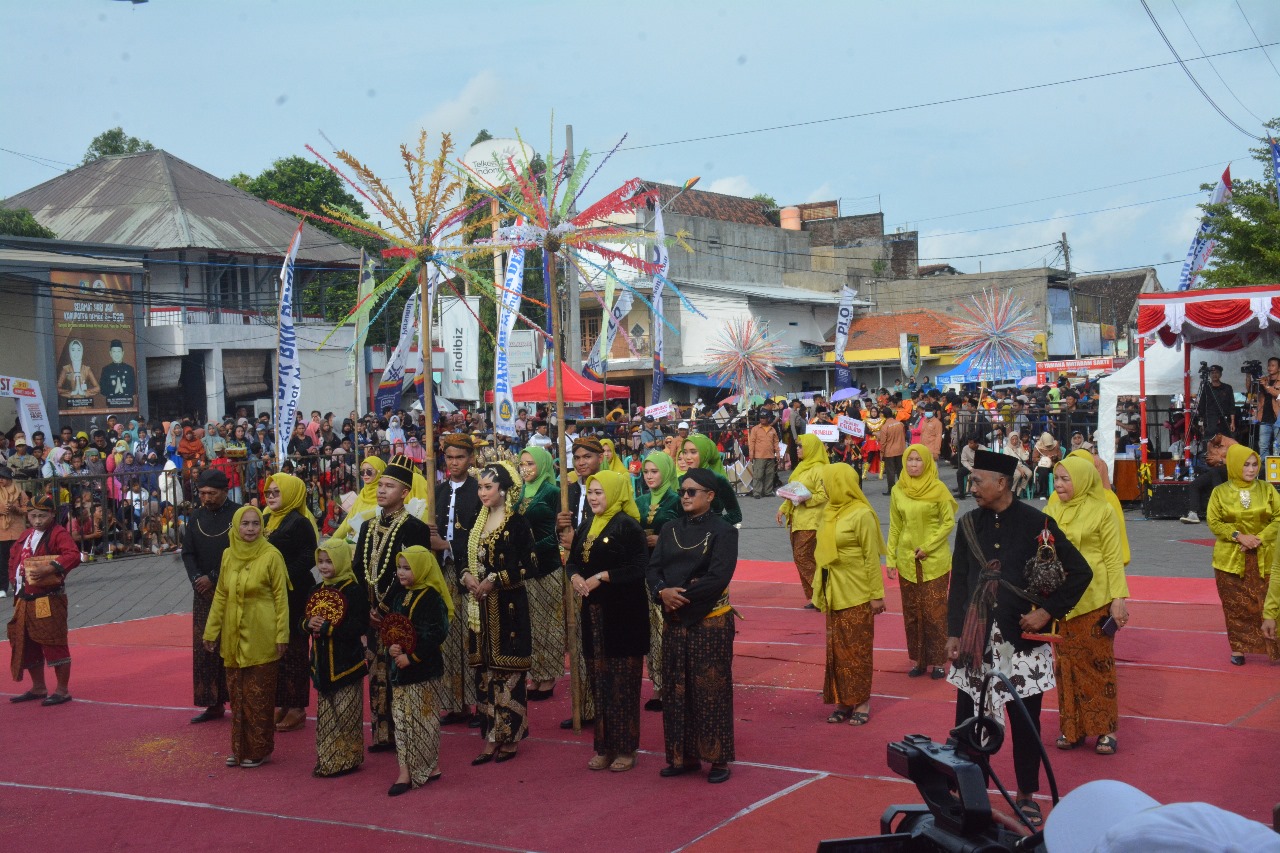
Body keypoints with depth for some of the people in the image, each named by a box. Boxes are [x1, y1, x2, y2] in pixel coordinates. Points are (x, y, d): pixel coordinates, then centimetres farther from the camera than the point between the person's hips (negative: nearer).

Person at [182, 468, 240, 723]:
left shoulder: (238, 515, -8)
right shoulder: (196, 516, 9)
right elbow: (188, 553, 10)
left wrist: (214, 578, -13)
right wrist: (197, 578, -8)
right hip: (203, 594, 5)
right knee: (205, 648, 6)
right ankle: (213, 704, 14)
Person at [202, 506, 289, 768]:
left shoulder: (271, 556, -9)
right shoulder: (228, 555, 5)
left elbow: (281, 596, -8)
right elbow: (221, 595, 12)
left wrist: (282, 634, -10)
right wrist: (211, 631, 12)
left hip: (261, 636, -5)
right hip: (234, 635, 5)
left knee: (259, 695, 2)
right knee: (237, 692, 10)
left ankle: (259, 749, 14)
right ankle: (240, 747, 22)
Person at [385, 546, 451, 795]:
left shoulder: (431, 597, -13)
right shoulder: (401, 596, 11)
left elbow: (436, 634, -20)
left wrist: (411, 657, -20)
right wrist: (391, 647, -6)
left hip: (421, 669, -7)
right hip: (399, 666, 7)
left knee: (419, 718, 1)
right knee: (401, 717, 7)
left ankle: (429, 767, 11)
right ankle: (406, 770, 13)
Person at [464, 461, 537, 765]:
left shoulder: (517, 523, -8)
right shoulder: (479, 522, 12)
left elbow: (529, 566, -12)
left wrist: (494, 580, -16)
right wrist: (467, 576, -3)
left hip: (508, 606, -6)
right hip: (481, 606, 7)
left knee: (508, 670, -1)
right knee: (485, 670, 7)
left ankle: (510, 738, 8)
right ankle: (490, 739, 13)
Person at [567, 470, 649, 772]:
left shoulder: (627, 526, -9)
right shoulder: (586, 527, 13)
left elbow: (638, 568, -16)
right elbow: (572, 561, 15)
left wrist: (602, 577, -18)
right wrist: (575, 577, -6)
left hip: (623, 614, -7)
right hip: (594, 611, 7)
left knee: (623, 681, -2)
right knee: (598, 680, 9)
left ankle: (625, 748, 6)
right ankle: (604, 745, 17)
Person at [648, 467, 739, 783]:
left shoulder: (723, 531, -6)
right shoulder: (670, 530, 10)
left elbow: (718, 577, -16)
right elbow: (652, 568, 3)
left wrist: (682, 595, -18)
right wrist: (662, 591, -17)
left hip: (711, 622, -5)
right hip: (674, 622, 5)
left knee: (711, 690, 0)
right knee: (676, 689, 9)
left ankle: (718, 759, 9)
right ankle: (684, 755, 20)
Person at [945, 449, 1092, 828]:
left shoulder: (1036, 523, -7)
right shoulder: (970, 524, 4)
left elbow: (1080, 572, -3)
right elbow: (958, 582, 10)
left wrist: (1048, 611, -9)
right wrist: (954, 633, 5)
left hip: (1022, 640, -3)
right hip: (976, 640, 3)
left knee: (1026, 721, 7)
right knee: (967, 720, 4)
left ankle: (1026, 795, 23)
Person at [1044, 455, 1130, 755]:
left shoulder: (1102, 511, -4)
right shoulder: (1050, 512, 8)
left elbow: (1114, 558, -5)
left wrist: (1118, 598, -11)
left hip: (1094, 599, -4)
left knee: (1099, 662, 2)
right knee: (1065, 662, 7)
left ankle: (1105, 729, 12)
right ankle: (1071, 727, 16)